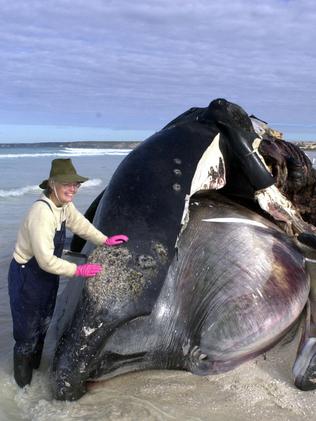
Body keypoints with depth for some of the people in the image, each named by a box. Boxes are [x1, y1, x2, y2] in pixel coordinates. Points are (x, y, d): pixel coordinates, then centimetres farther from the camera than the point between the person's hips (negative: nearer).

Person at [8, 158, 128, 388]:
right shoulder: (42, 212, -32)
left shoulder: (65, 205, -6)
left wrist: (106, 240, 14)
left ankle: (35, 366, 46)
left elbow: (81, 224, 15)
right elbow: (46, 260, -31)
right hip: (27, 276, -8)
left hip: (48, 274, 9)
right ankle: (24, 383, 27)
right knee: (28, 331, 5)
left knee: (44, 325, 23)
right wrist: (78, 270, -22)